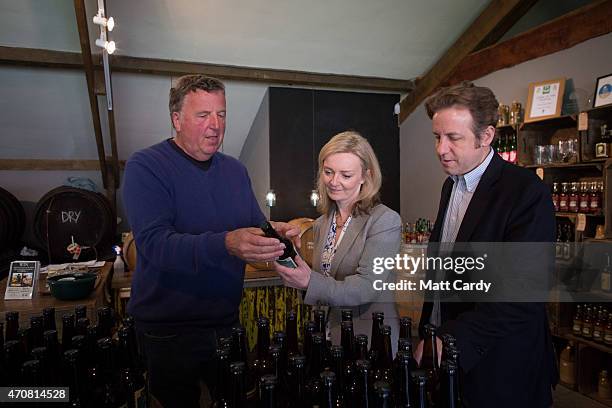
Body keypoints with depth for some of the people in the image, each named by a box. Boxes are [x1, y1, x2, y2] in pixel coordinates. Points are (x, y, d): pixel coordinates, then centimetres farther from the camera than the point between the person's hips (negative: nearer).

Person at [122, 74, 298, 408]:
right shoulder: (145, 167, -13)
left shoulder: (235, 170, 6)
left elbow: (255, 225, 11)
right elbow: (154, 243, -25)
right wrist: (225, 245, -39)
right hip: (168, 330, -5)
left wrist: (275, 233, -13)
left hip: (227, 322, 6)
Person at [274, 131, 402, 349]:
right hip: (326, 334, 6)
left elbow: (367, 286, -22)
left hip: (369, 340, -5)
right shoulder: (321, 223, 7)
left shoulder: (385, 221, -14)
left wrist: (310, 283, -33)